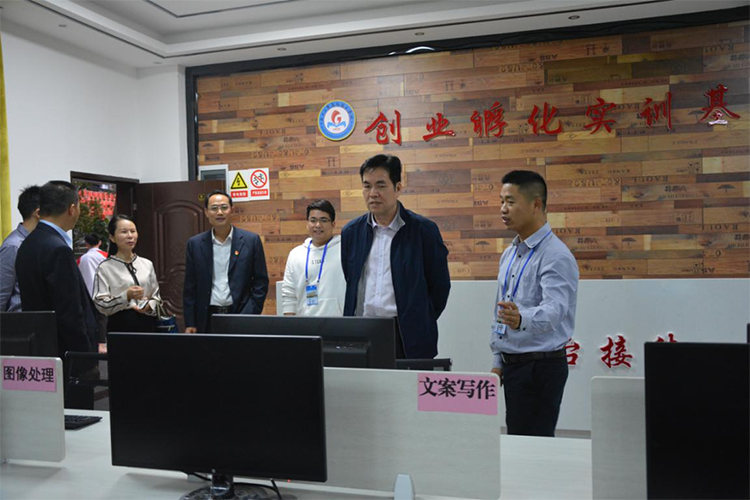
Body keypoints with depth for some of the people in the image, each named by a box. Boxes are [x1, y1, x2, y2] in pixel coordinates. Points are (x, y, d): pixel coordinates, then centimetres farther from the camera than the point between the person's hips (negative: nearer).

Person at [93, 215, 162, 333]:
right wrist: (126, 296, -21)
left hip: (147, 324, 3)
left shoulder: (147, 264, 7)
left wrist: (149, 306, -6)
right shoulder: (105, 267, -4)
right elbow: (101, 305, -8)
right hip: (120, 326, -3)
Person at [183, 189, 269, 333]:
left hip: (240, 316, -1)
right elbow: (190, 287, 6)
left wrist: (250, 318, -8)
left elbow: (261, 282, 0)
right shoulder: (195, 244, 5)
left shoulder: (251, 240, 0)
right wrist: (189, 324, 1)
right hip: (207, 318, 1)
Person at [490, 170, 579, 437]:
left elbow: (554, 309, -31)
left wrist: (521, 319, -51)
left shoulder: (556, 255, -15)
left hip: (541, 366, -8)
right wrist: (498, 362, 14)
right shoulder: (509, 254, 13)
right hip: (512, 364, 8)